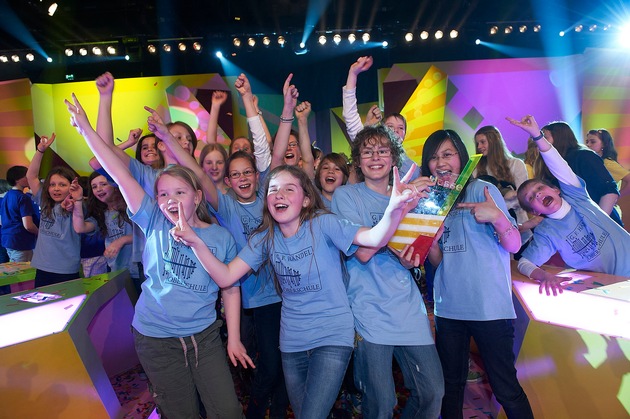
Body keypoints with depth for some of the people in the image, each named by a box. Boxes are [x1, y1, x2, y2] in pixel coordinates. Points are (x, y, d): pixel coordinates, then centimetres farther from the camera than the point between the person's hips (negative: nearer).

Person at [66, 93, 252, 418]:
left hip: (204, 336, 1)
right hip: (157, 340, 0)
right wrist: (85, 128, -14)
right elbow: (119, 173, -10)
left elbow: (230, 288, 1)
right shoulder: (154, 223, -4)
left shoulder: (221, 236, -3)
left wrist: (234, 338, 0)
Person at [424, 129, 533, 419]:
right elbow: (437, 261, 8)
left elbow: (514, 245, -12)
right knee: (451, 385, 16)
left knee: (506, 389, 2)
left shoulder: (482, 190, -5)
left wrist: (497, 217, -30)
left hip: (490, 308, -4)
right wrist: (431, 241, -13)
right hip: (448, 309, 5)